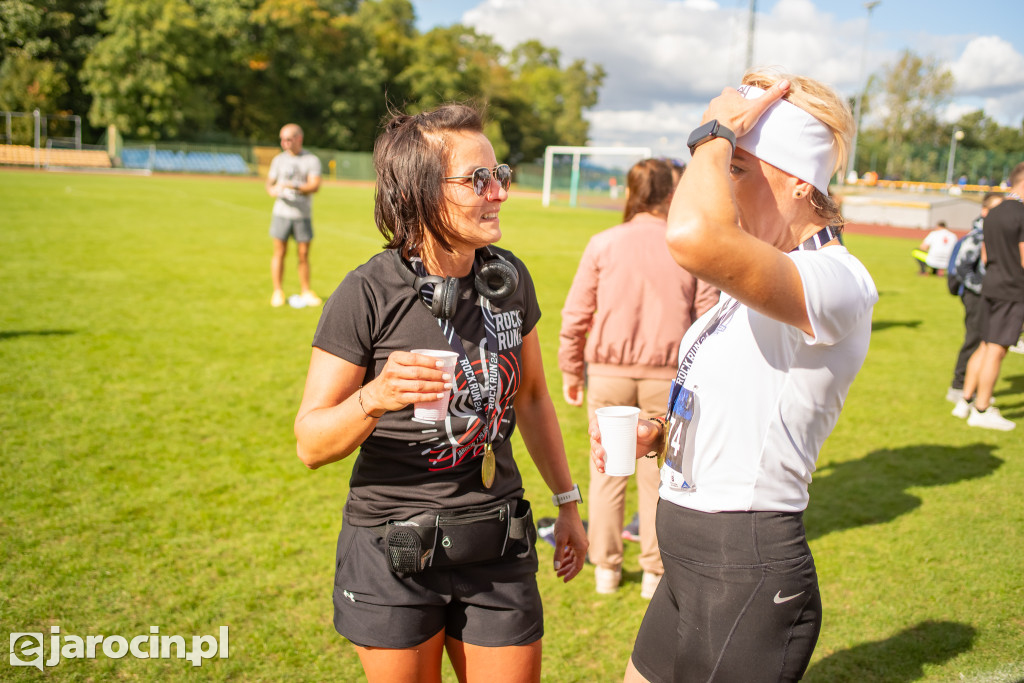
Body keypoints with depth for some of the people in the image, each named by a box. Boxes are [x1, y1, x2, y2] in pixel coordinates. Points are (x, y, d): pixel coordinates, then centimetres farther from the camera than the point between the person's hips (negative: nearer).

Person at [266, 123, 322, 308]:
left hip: (303, 215, -1)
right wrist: (272, 190, -9)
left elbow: (315, 185, -10)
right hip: (281, 213, 2)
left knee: (303, 254, 1)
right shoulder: (279, 159, 11)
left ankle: (306, 292, 13)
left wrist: (294, 186, -25)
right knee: (279, 252, 0)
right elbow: (270, 182, 14)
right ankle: (278, 292, 8)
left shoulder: (312, 160, 1)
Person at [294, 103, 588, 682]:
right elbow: (311, 444, -13)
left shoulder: (509, 279, -1)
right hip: (393, 552, -3)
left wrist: (568, 502, 14)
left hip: (498, 548, 4)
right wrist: (375, 399, -32)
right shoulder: (369, 294, -15)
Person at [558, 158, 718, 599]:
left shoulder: (603, 244, -3)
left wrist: (570, 370, 9)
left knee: (607, 469, 12)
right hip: (667, 376, 0)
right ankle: (654, 572, 22)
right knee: (658, 474, 12)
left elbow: (576, 315, -2)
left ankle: (606, 569, 23)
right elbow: (708, 317, -2)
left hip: (609, 373, 0)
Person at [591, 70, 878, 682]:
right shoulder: (754, 286, 10)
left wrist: (717, 132, -23)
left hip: (747, 583, -9)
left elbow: (696, 236, -42)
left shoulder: (837, 280, -21)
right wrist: (658, 435, 4)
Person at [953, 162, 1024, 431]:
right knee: (996, 350, -3)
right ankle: (982, 410, 3)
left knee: (985, 346, 15)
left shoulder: (993, 214, 12)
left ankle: (966, 399, 20)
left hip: (990, 287, 8)